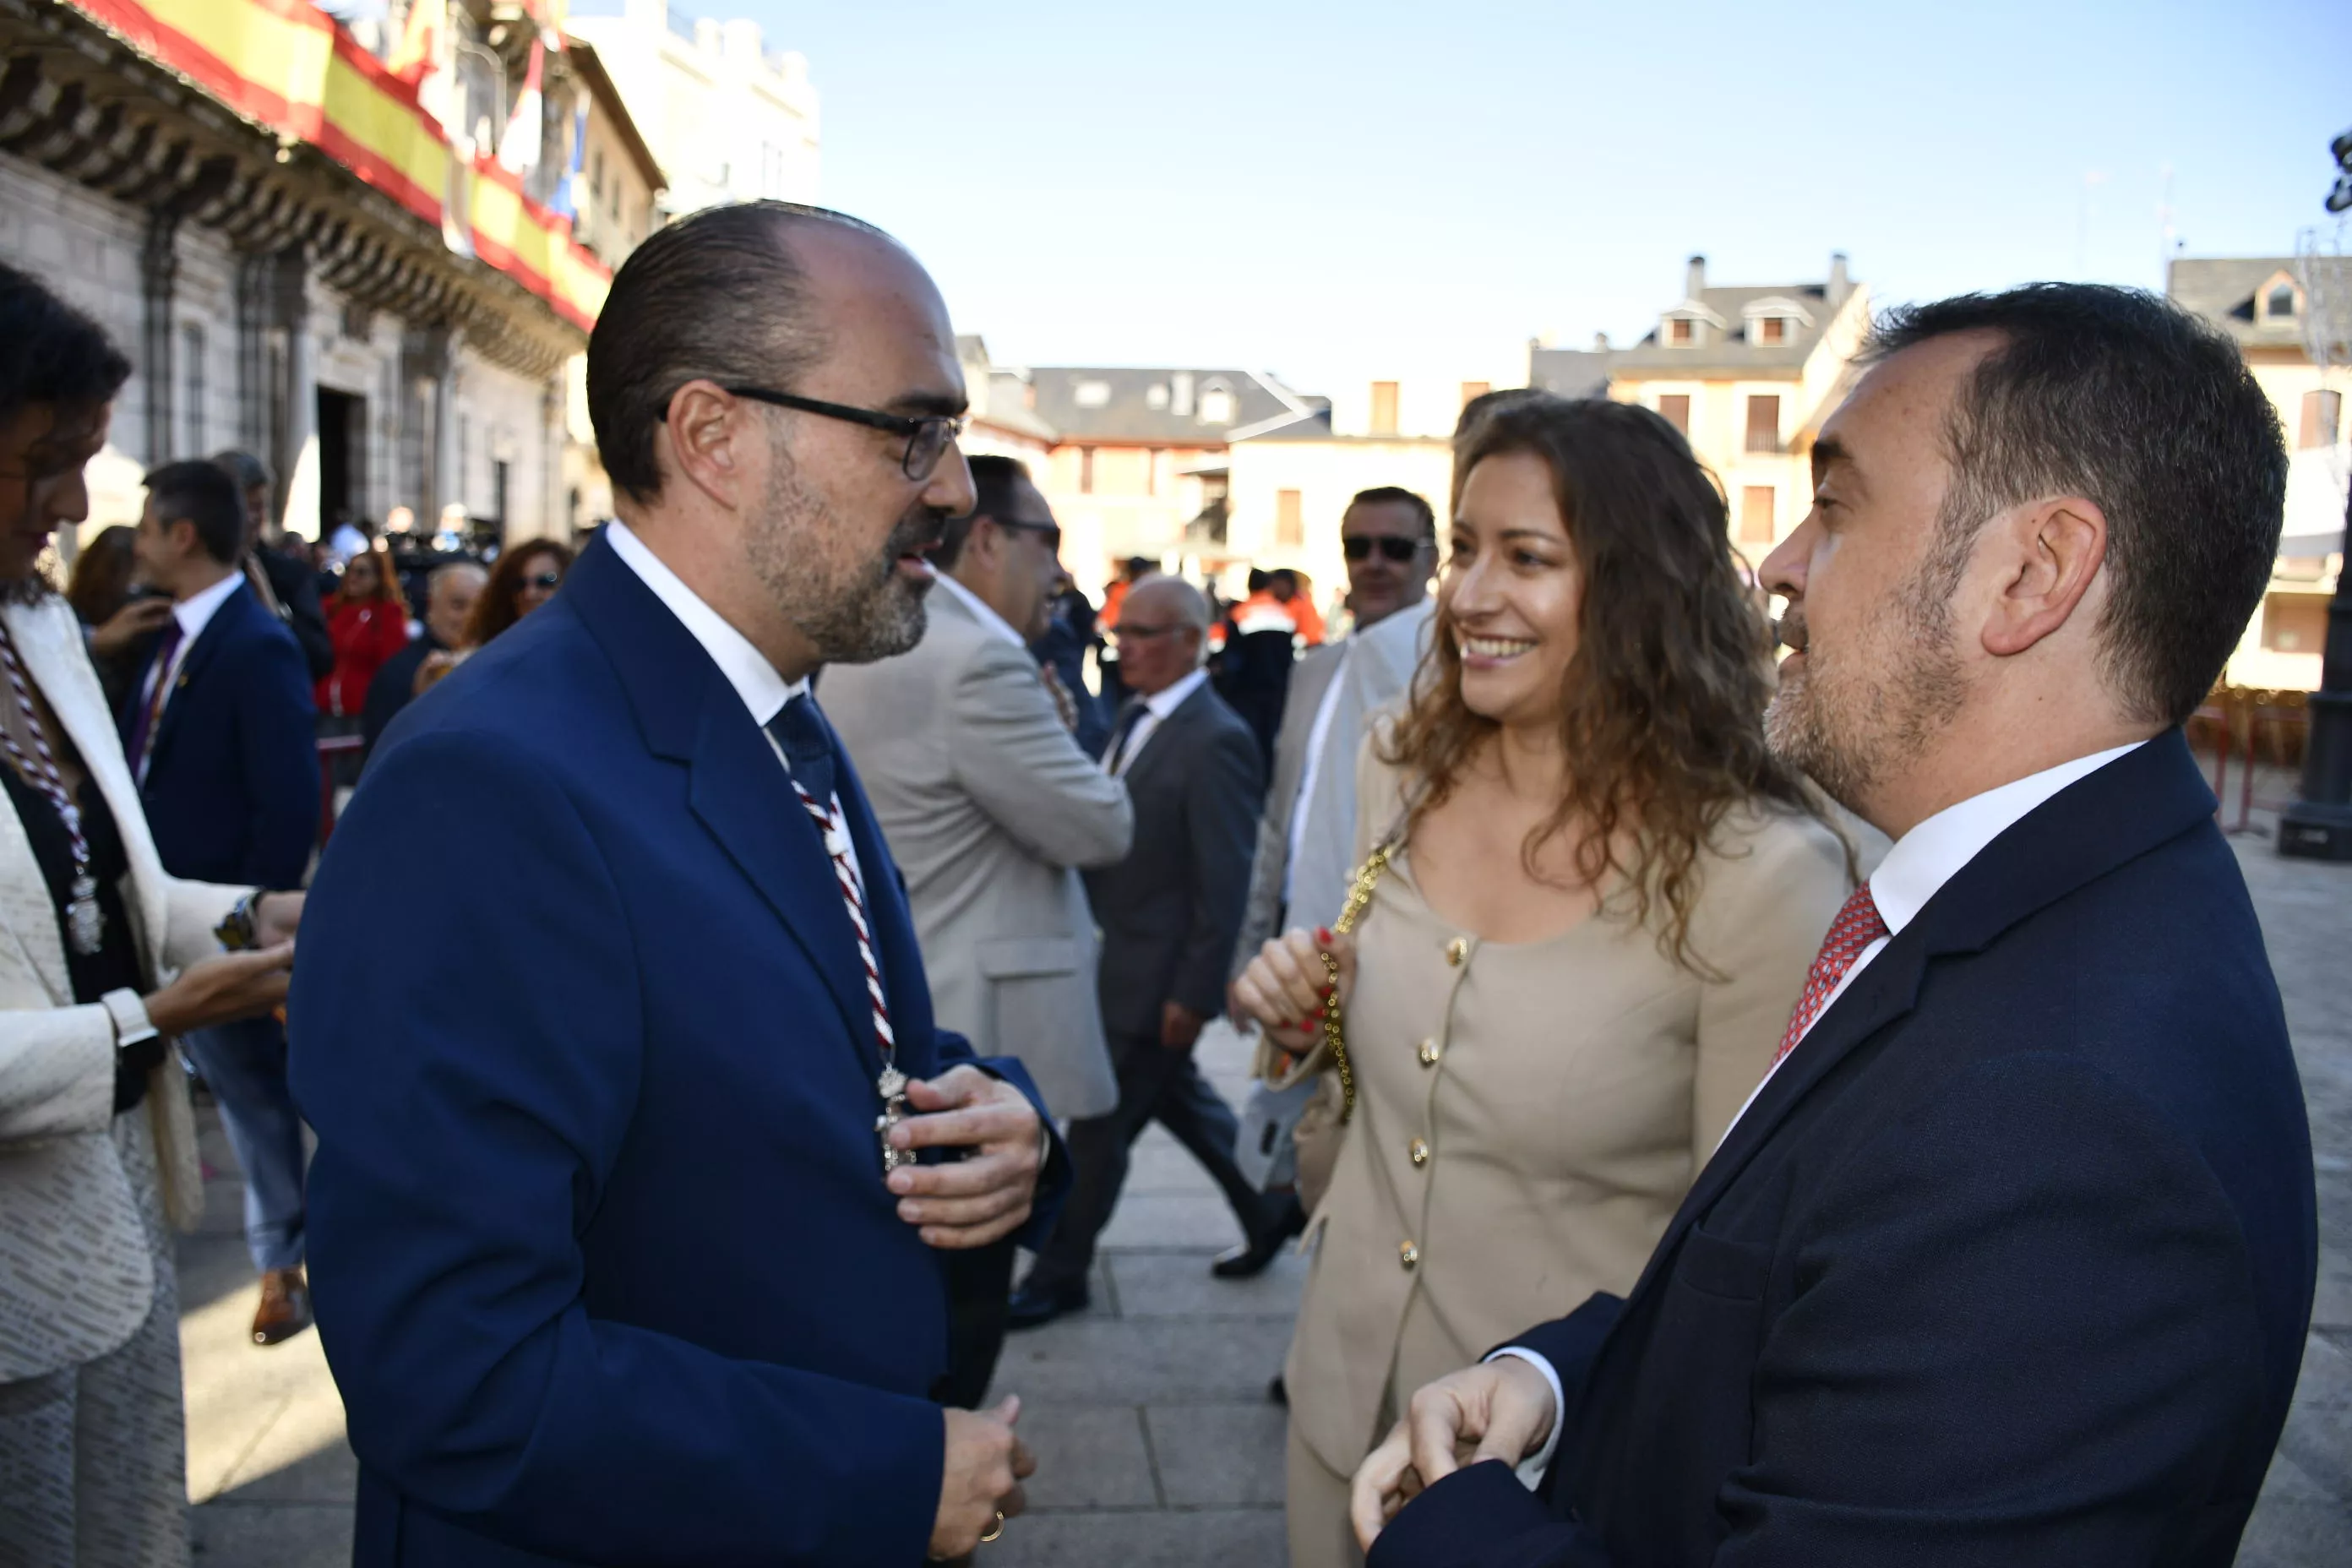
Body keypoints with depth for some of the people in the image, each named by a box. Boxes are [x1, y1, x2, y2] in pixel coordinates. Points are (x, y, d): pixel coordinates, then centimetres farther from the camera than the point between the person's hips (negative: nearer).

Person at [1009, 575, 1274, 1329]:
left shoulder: (1216, 742, -20)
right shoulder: (1135, 719, 7)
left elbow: (1225, 886, -20)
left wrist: (1194, 993, -18)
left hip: (1156, 973, -9)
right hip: (1117, 956, 9)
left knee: (1099, 1125, 3)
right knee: (1180, 1097, 22)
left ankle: (1060, 1274, 20)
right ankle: (1269, 1213, 40)